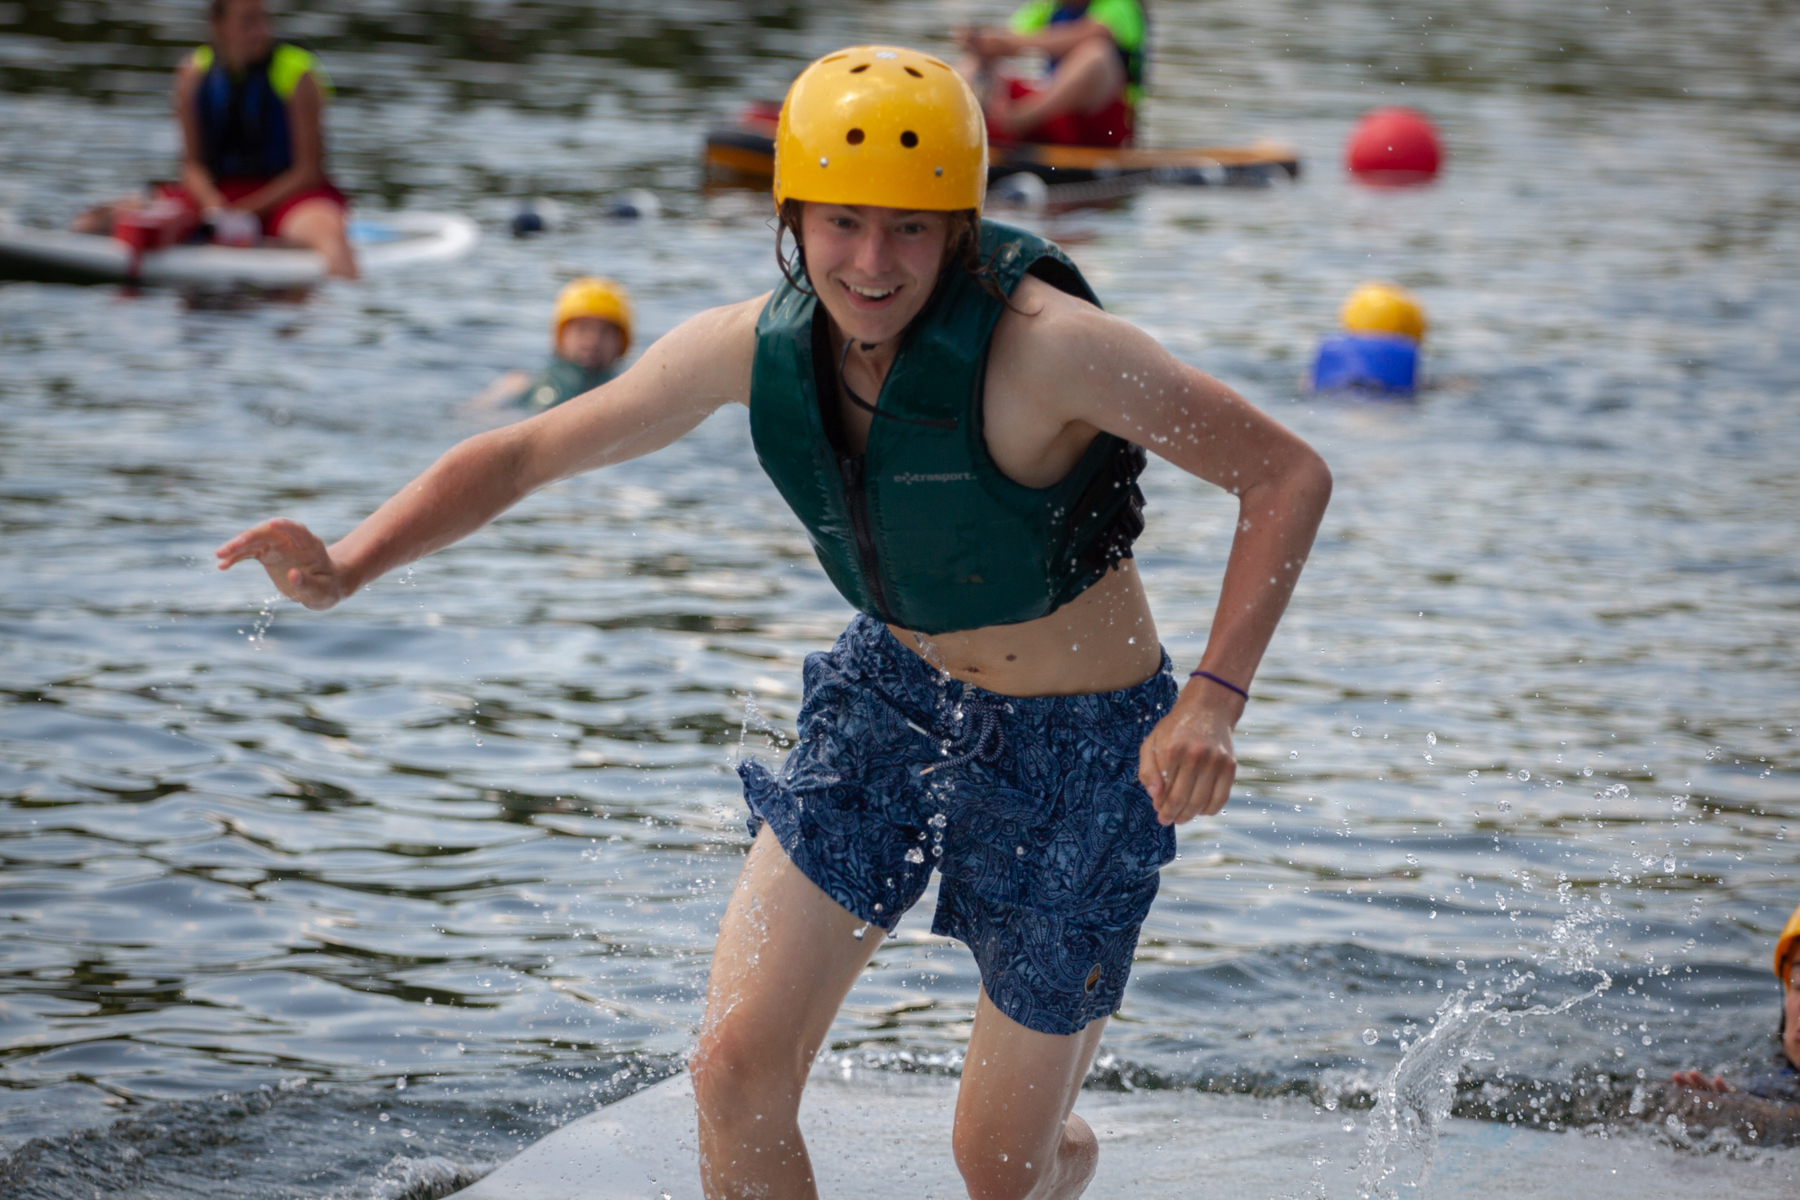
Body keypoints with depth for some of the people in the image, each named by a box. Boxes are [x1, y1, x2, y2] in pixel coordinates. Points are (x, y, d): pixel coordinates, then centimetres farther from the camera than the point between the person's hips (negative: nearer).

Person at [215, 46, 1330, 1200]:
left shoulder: (1043, 345, -30)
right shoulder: (756, 347, -14)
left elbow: (1289, 475, -24)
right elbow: (522, 454, -4)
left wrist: (1214, 700, -33)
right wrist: (349, 565, -19)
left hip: (1079, 746, -4)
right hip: (892, 694, 5)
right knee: (736, 1071, -6)